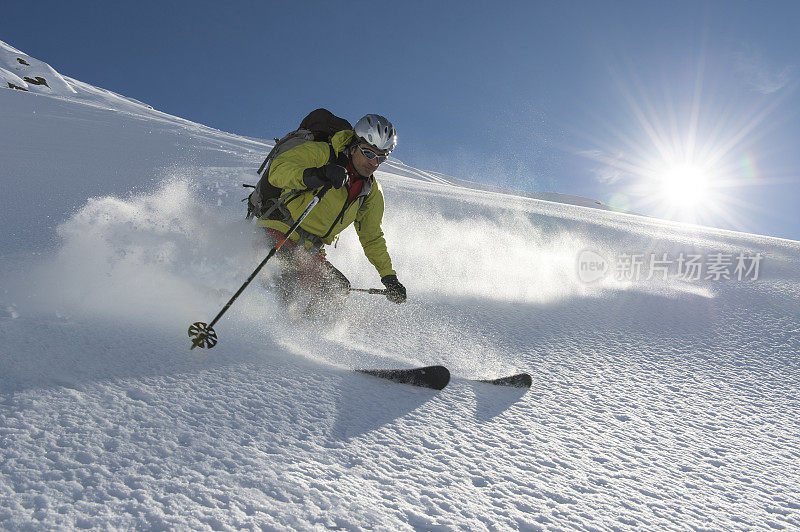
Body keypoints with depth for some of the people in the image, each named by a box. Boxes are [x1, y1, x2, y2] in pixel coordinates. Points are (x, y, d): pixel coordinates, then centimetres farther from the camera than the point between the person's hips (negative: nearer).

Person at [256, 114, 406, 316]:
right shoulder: (320, 154, -8)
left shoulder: (372, 193, 10)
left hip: (309, 252, 7)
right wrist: (316, 175, -41)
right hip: (277, 235, -6)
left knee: (339, 288, -14)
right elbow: (277, 170, -23)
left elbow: (372, 238, 21)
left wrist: (389, 277, 14)